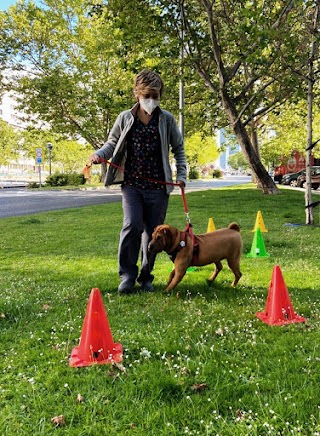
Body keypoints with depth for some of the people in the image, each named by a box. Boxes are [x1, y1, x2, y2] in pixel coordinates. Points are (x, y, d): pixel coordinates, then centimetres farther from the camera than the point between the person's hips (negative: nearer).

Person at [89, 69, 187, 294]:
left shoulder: (167, 119, 7)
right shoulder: (125, 118, 7)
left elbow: (179, 149, 15)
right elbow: (112, 143, 13)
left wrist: (181, 175, 5)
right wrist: (99, 154, -8)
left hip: (158, 186, 1)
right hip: (131, 184, 0)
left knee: (152, 232, 6)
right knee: (132, 226, -16)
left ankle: (146, 276, 22)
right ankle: (127, 275, -1)